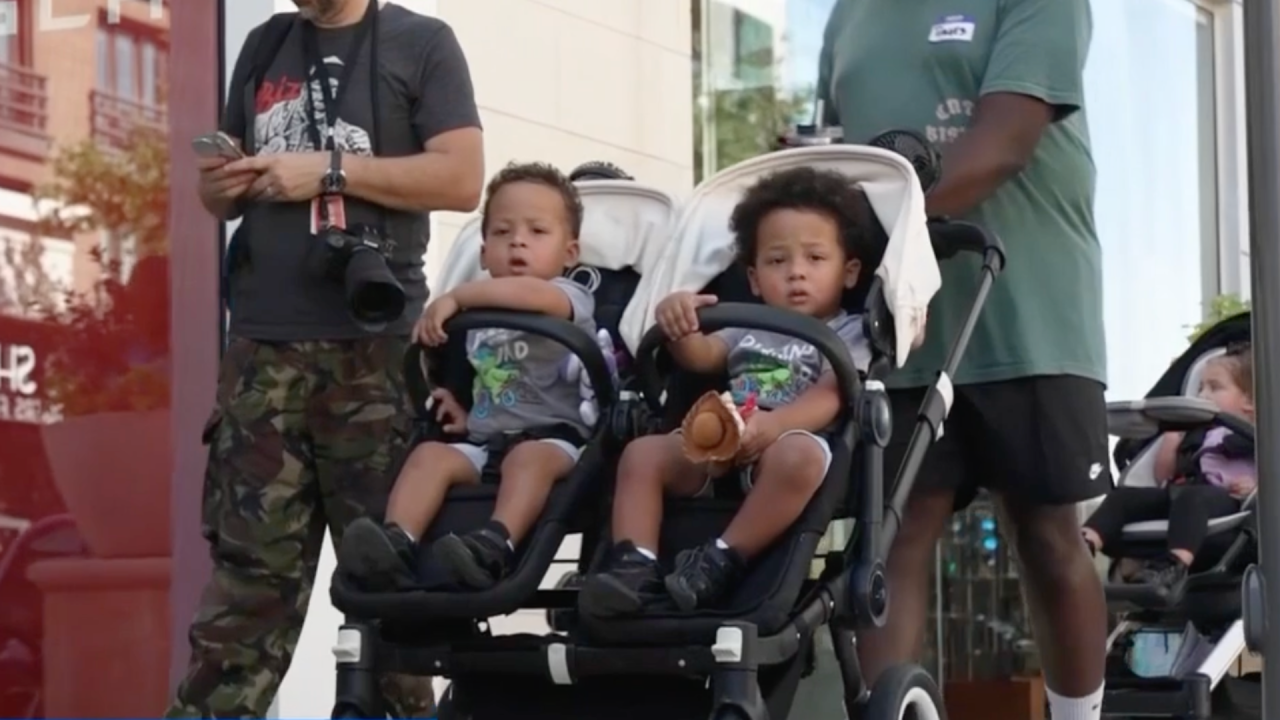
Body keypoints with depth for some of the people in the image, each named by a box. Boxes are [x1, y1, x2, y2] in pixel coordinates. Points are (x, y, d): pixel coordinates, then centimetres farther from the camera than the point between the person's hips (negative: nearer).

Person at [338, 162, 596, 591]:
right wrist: (466, 411, 12)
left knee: (529, 457, -38)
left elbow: (533, 294, -28)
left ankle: (494, 548, -57)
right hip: (486, 439, 6)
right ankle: (396, 546, -42)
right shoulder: (481, 315, 21)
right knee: (430, 454, -22)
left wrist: (456, 297, -24)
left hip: (554, 435, -6)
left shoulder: (570, 299, -1)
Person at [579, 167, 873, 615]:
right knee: (643, 453, -16)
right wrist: (679, 328, -16)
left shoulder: (849, 335, 11)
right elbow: (700, 356, 9)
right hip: (718, 446, 5)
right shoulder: (747, 330, 28)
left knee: (797, 455, -40)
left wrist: (773, 425, -28)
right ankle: (634, 565, -27)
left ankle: (723, 561, -32)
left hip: (789, 442, -5)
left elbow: (829, 396, -8)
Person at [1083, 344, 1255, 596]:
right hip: (1178, 491, 8)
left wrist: (1256, 487, -18)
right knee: (1123, 495, -12)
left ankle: (1175, 567, -66)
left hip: (1225, 498, -7)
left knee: (1191, 499, -41)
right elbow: (1163, 477, 32)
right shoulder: (1198, 434, 36)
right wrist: (1172, 433, 24)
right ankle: (1084, 546, -37)